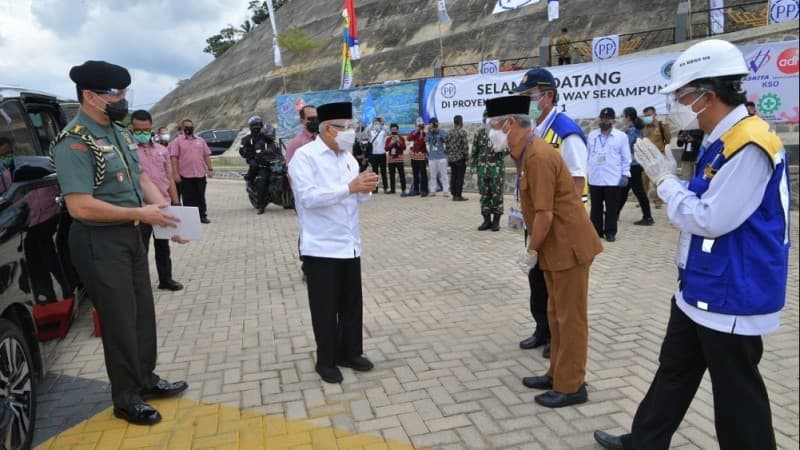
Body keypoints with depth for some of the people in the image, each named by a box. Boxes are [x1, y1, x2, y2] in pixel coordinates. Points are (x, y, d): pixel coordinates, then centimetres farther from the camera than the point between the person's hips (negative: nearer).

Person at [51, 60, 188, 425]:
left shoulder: (119, 133, 8)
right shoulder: (74, 142, -19)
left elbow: (141, 179, 12)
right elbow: (80, 206, -26)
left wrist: (165, 210, -6)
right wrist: (141, 213, -21)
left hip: (130, 235, 9)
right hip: (99, 242, -9)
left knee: (143, 311, 18)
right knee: (119, 320, 4)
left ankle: (146, 379, 37)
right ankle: (126, 399, 22)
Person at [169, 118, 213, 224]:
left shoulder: (201, 140, 12)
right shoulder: (177, 141, 1)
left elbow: (206, 156, 13)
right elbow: (174, 158, -4)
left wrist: (210, 169, 5)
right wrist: (175, 173, -11)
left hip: (200, 174, 3)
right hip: (185, 175, -3)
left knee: (201, 197, 8)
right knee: (188, 198, 2)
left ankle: (202, 216, 15)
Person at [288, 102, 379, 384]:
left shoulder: (347, 157, 11)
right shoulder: (304, 156, -11)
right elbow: (309, 198, -23)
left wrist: (365, 189, -8)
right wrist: (350, 187, -27)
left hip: (350, 245, 7)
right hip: (321, 247, -7)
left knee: (352, 303, 15)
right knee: (325, 307, 5)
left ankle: (350, 353, 31)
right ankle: (326, 361, 21)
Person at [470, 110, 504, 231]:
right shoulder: (479, 133, 8)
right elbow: (474, 152, 9)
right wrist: (473, 168, 4)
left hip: (497, 169, -3)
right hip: (482, 169, 3)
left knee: (497, 196, 1)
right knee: (484, 196, 7)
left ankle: (496, 221, 9)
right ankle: (487, 220, 16)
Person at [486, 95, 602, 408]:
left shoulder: (539, 156, -23)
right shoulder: (526, 153, 8)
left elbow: (545, 215, -24)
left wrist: (531, 251, -13)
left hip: (568, 248, -10)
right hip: (554, 248, 10)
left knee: (570, 318, 2)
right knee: (556, 315, 19)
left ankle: (571, 386, 15)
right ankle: (557, 374, 33)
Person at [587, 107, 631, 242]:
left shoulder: (621, 136, 1)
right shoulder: (592, 135, 8)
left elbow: (626, 158, 2)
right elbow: (587, 154, 10)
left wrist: (625, 174, -5)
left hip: (613, 179, -2)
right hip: (594, 179, 3)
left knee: (611, 208, 5)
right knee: (596, 207, 10)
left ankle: (610, 232, 15)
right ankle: (596, 231, 21)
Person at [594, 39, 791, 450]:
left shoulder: (750, 144, -22)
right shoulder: (722, 142, 9)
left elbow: (710, 220, -24)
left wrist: (664, 179, -14)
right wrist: (670, 178, 4)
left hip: (732, 298, -10)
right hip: (700, 291, 10)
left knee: (737, 394, 7)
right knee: (673, 373, 21)